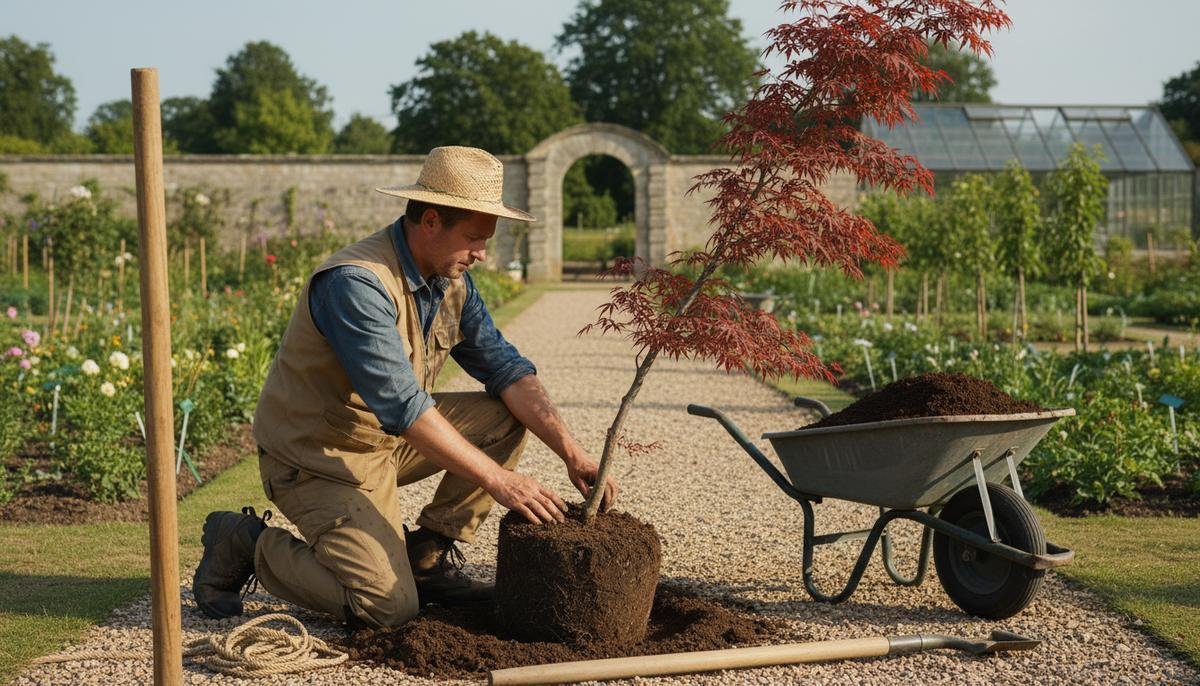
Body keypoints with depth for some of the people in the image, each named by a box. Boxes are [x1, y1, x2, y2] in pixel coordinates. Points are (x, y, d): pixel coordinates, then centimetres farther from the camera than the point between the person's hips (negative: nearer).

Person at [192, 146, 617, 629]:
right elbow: (402, 405, -34)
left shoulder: (452, 280, 0)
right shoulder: (356, 282, -28)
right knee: (389, 606, -18)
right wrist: (497, 479, -34)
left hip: (391, 439, 8)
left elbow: (505, 367, -2)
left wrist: (571, 452, -15)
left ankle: (428, 554, 5)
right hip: (320, 456, -8)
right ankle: (247, 543, 3)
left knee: (505, 417, -5)